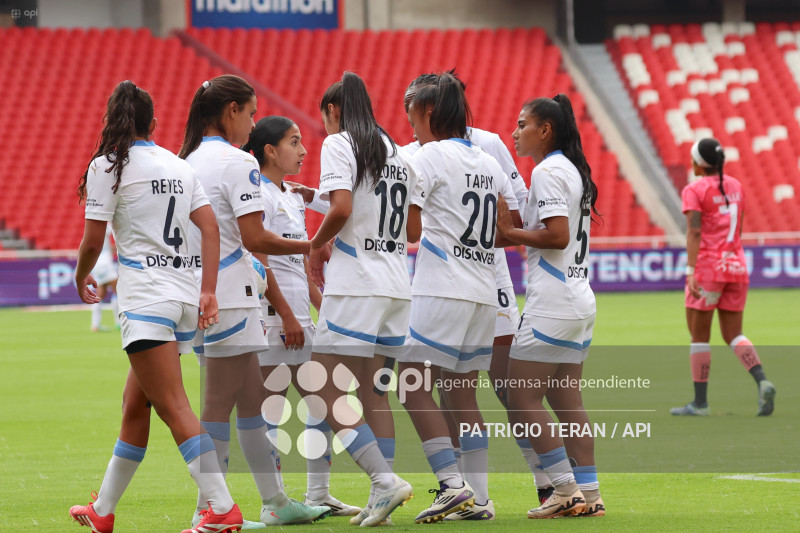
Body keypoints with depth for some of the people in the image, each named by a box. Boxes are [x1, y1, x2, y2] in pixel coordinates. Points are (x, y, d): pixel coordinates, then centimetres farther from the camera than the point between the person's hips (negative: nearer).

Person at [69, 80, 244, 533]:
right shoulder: (179, 167, 14)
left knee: (174, 407, -11)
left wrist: (82, 279, 15)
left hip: (146, 299, -7)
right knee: (134, 405, 16)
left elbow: (93, 242, -5)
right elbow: (211, 228, 3)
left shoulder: (108, 166, -3)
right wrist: (208, 291, -1)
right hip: (185, 295, 7)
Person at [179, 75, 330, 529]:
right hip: (230, 296, -9)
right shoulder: (238, 163, -12)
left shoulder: (190, 162, 14)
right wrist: (309, 246, -8)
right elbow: (255, 238, -18)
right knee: (221, 402, -5)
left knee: (251, 398, 13)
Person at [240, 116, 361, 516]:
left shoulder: (294, 199, 19)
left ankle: (318, 495, 14)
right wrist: (286, 314, -18)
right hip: (272, 316, -10)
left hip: (299, 317, 10)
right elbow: (258, 261, -16)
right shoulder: (258, 195, -9)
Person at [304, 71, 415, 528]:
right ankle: (381, 500, 9)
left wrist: (318, 246, -2)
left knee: (327, 396, -6)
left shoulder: (339, 144, -4)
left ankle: (385, 480, -18)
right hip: (398, 281, 8)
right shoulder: (395, 150, 16)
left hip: (356, 282, -7)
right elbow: (417, 221, 16)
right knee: (374, 392, 13)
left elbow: (342, 208, -19)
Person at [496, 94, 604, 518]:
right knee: (566, 400, 10)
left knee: (522, 397, -5)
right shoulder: (573, 169, 17)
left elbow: (557, 235, -20)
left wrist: (509, 232, -10)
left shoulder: (547, 171, -11)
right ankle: (589, 494, 7)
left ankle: (565, 488, -7)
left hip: (552, 304, -9)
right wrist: (511, 233, 13)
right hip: (579, 301, 9)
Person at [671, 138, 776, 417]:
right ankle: (762, 382, -15)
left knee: (699, 336, 5)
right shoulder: (735, 187, 12)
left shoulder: (694, 190, -7)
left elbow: (694, 232, -18)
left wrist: (691, 272, -22)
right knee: (733, 335, 9)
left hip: (707, 268, -6)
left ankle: (700, 402, 7)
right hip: (736, 266, 6)